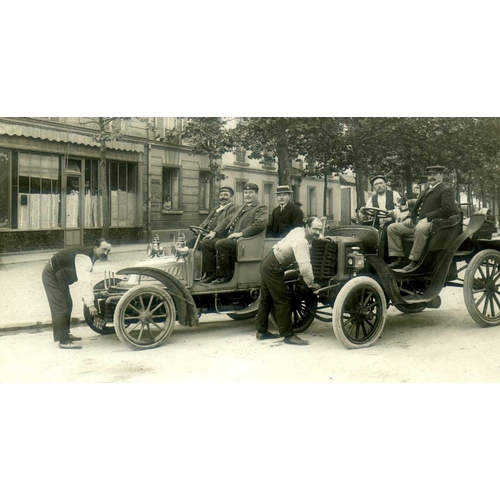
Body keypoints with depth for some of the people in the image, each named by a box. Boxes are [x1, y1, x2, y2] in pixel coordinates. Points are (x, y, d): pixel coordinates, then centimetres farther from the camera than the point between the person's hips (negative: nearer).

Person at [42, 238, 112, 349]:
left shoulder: (90, 257, 3)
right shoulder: (84, 257, -29)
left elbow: (86, 280, 11)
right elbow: (84, 282, -34)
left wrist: (87, 298, 10)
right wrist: (90, 304, -34)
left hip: (60, 276, 10)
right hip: (51, 275, -10)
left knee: (68, 305, 16)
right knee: (60, 307, -12)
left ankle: (65, 334, 30)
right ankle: (64, 341, -10)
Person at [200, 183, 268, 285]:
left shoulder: (261, 208, 1)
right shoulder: (240, 208, 28)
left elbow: (260, 224, -17)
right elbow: (227, 220, 27)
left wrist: (241, 233, -23)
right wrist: (215, 232, 10)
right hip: (229, 237, 9)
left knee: (220, 244, -31)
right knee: (206, 242, -5)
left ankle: (224, 275, -18)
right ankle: (211, 273, -1)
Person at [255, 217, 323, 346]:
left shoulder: (299, 230, 3)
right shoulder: (301, 241, -24)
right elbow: (305, 266, -31)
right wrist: (311, 284, -19)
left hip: (267, 263, 10)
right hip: (273, 268, -10)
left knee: (267, 299, 18)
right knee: (283, 301, -5)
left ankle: (261, 331, 28)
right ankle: (288, 335, 0)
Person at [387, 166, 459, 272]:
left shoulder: (447, 190, 3)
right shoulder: (425, 191, 28)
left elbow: (447, 209, -12)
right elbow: (416, 207, 30)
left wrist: (427, 218, -18)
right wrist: (411, 217, 6)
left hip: (433, 223, -8)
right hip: (416, 222, 8)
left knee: (420, 228, -41)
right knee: (392, 227, -3)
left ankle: (414, 262, -36)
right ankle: (399, 258, -6)